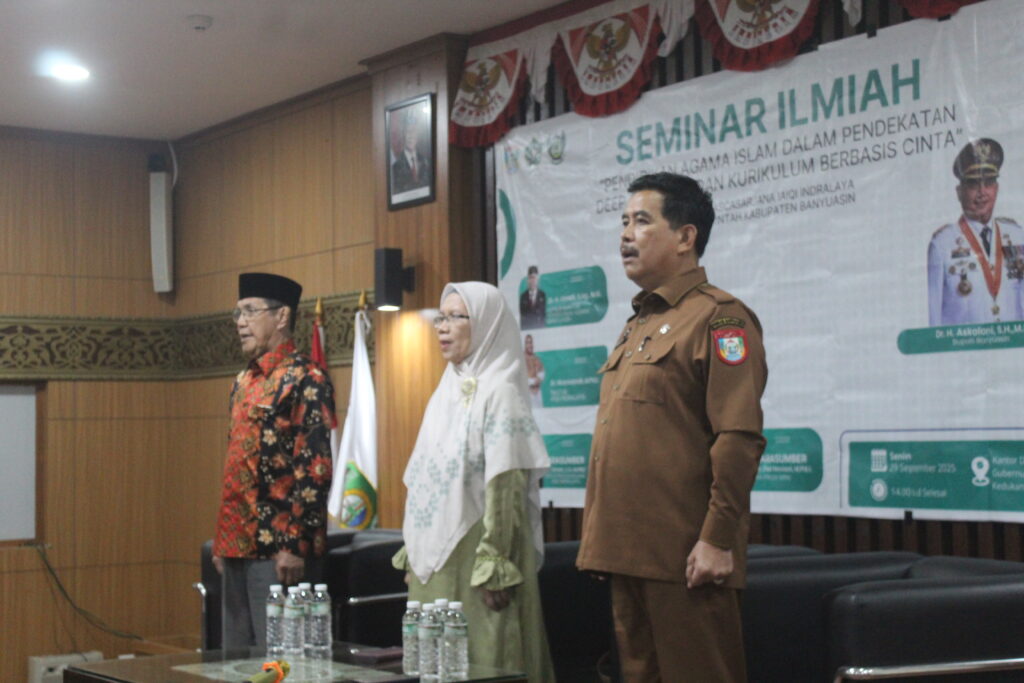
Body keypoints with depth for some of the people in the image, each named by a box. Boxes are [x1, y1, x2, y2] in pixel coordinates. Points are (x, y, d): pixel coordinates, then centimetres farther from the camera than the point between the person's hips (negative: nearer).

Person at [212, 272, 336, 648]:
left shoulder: (306, 378, -9)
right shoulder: (244, 381, 16)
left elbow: (315, 467, -16)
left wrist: (296, 545, -20)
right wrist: (222, 541, 18)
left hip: (278, 549, -8)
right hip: (237, 546, 9)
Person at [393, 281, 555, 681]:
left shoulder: (498, 392, -9)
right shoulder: (447, 391, 14)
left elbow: (505, 486, -16)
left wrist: (493, 565, -21)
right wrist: (412, 552, 15)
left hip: (473, 552, -8)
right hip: (435, 554, 8)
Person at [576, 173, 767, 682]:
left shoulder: (718, 318, -8)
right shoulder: (637, 325, 19)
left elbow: (739, 439, -16)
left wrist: (718, 539, -20)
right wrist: (604, 540, 17)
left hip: (684, 558, -9)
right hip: (629, 553, 9)